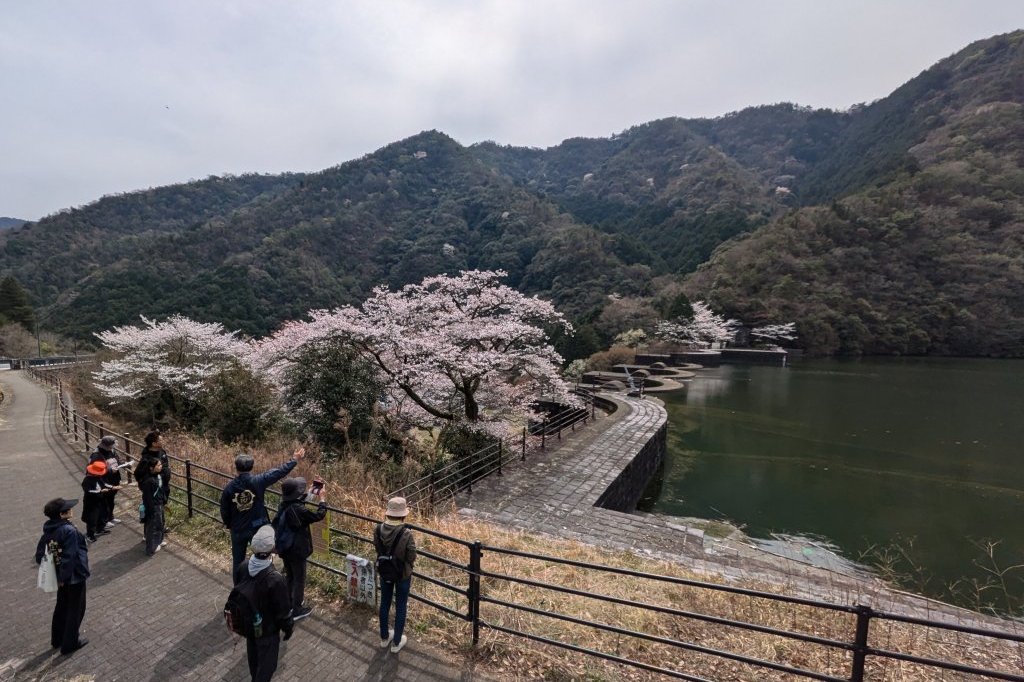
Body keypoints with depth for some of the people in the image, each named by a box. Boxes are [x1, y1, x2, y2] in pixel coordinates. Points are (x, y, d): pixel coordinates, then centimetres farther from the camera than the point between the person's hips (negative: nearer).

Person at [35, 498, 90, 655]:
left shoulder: (49, 528, -4)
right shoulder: (69, 531, -30)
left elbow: (40, 551, 5)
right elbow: (69, 557, -29)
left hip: (62, 575, 8)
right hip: (74, 575, -8)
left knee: (61, 606, 26)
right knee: (75, 609, 11)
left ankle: (57, 639, 41)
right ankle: (70, 643, 24)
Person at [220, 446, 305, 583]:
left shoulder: (229, 487, -11)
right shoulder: (257, 481, -19)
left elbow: (224, 511, 0)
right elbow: (279, 472, -13)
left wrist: (228, 524, 19)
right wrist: (294, 459, -2)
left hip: (238, 530, 2)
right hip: (257, 528, -1)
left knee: (238, 561, 18)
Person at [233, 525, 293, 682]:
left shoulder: (242, 566, -20)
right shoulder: (275, 579, -38)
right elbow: (283, 610, -23)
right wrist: (288, 628, -3)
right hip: (267, 629, -7)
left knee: (253, 654, 31)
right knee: (267, 663, 17)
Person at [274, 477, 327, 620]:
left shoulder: (283, 506, -6)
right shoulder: (299, 509, -30)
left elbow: (298, 500, 15)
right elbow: (319, 516, -20)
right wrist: (322, 499, -8)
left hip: (284, 549, 8)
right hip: (297, 551, -7)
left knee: (289, 577, 25)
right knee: (299, 579, 10)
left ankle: (289, 603, 41)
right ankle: (296, 610, 22)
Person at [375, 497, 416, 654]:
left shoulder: (378, 529, -18)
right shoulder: (406, 534, -31)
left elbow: (378, 549, 0)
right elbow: (412, 558, -17)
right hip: (402, 574, -4)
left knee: (384, 604, 24)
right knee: (400, 607, 17)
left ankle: (384, 637, 44)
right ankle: (396, 643, 34)